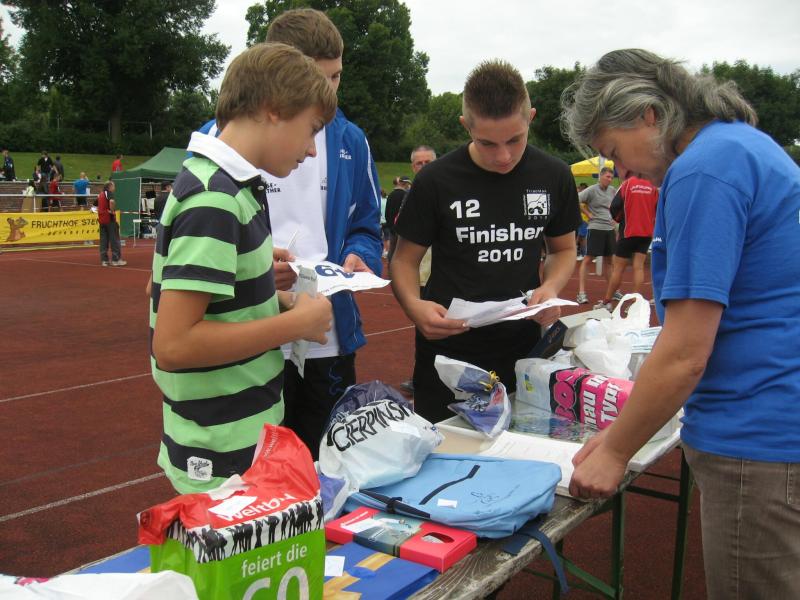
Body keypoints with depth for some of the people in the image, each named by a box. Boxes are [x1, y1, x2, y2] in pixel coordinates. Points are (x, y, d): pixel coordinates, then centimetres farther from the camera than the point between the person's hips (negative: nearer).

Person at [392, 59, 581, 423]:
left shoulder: (554, 177, -1)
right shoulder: (436, 181, -10)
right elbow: (405, 259, -2)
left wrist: (551, 287, -9)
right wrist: (414, 305, -22)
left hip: (524, 351, 3)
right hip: (448, 353, -2)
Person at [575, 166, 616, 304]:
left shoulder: (612, 190, 12)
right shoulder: (592, 190, -7)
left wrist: (614, 218, 13)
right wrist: (588, 214, -10)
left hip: (610, 229, 7)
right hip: (595, 228, -6)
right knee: (588, 259, -8)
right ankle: (581, 293, -8)